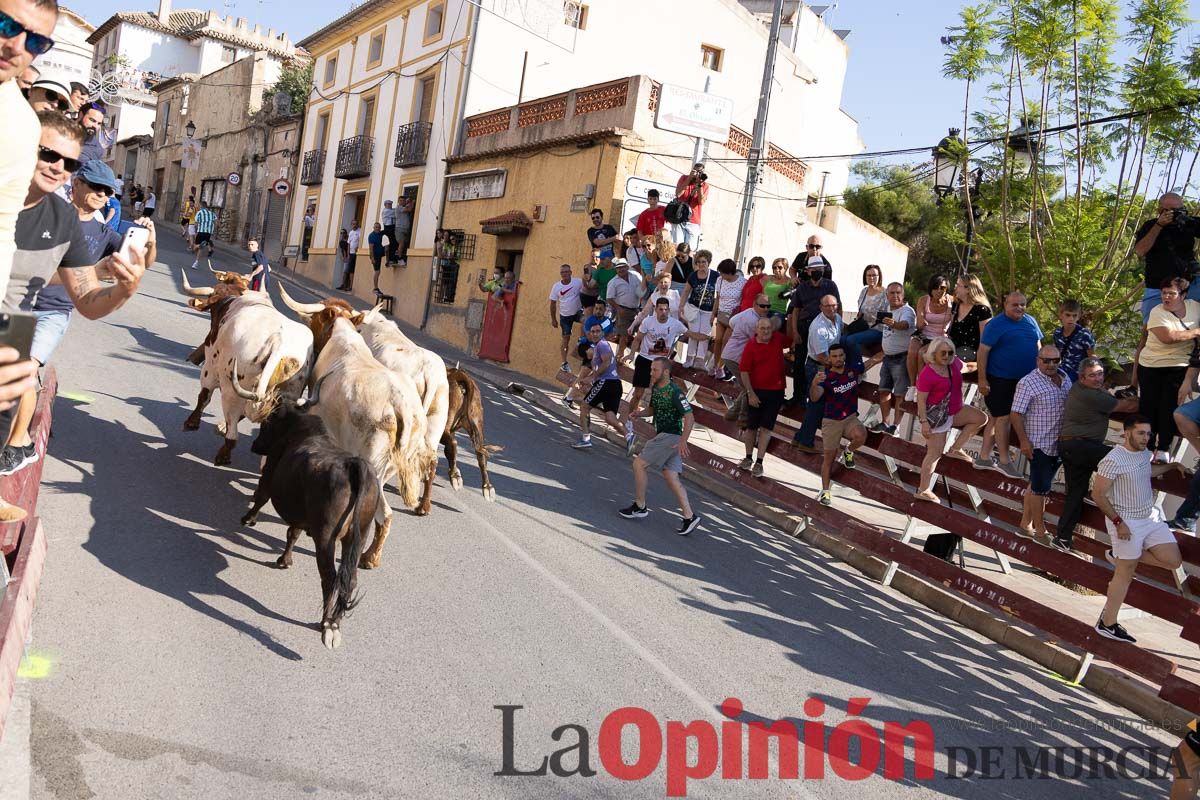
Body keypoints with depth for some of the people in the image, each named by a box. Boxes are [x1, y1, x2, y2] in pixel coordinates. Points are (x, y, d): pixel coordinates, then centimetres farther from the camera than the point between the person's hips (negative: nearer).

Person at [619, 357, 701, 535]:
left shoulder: (674, 392, -17)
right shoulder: (656, 389, 10)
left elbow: (689, 416, -20)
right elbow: (652, 409, 24)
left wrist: (683, 441, -29)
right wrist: (638, 413, 2)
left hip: (671, 437, -9)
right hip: (663, 436, 9)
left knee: (639, 463, -6)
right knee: (670, 476, 5)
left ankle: (640, 507, 6)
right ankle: (689, 516, 6)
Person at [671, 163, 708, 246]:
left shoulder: (705, 185, 5)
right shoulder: (684, 178, 6)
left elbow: (701, 202, -8)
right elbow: (678, 194, -10)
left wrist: (699, 185, -13)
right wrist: (689, 178, -11)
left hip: (693, 222, 1)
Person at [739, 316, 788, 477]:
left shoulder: (778, 339, 1)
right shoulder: (750, 346, -9)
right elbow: (743, 371, -9)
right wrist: (750, 393, -12)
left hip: (776, 391, 2)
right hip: (756, 391, -1)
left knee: (766, 427, -1)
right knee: (751, 426, 10)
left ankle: (759, 462, 2)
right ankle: (749, 457, 27)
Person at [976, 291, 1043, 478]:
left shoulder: (1031, 321, 8)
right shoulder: (995, 324, -12)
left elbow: (1038, 345, 18)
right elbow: (983, 351, -14)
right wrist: (982, 379, -18)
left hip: (1023, 379, 7)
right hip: (1000, 379, -7)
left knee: (996, 417, 13)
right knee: (1003, 418, -2)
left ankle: (984, 457, 21)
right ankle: (1005, 461, 9)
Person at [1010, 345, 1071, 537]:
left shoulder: (1064, 378, 5)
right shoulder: (1028, 383, -17)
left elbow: (1070, 406, 18)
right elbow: (1016, 413, -16)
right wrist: (1023, 441, -19)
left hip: (1058, 443, 7)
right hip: (1039, 444, -7)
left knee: (1037, 484, 17)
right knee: (1041, 487, 1)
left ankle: (1026, 523, 29)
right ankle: (1040, 530, 15)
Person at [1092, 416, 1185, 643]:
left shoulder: (1143, 452, 4)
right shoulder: (1113, 460, -22)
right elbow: (1098, 494, -21)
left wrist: (1171, 466, 26)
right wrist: (1118, 522, -21)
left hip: (1151, 518, 8)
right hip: (1127, 523, -8)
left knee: (1173, 561, 4)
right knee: (1126, 573, 0)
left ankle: (1120, 556, 19)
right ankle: (1107, 624, 12)